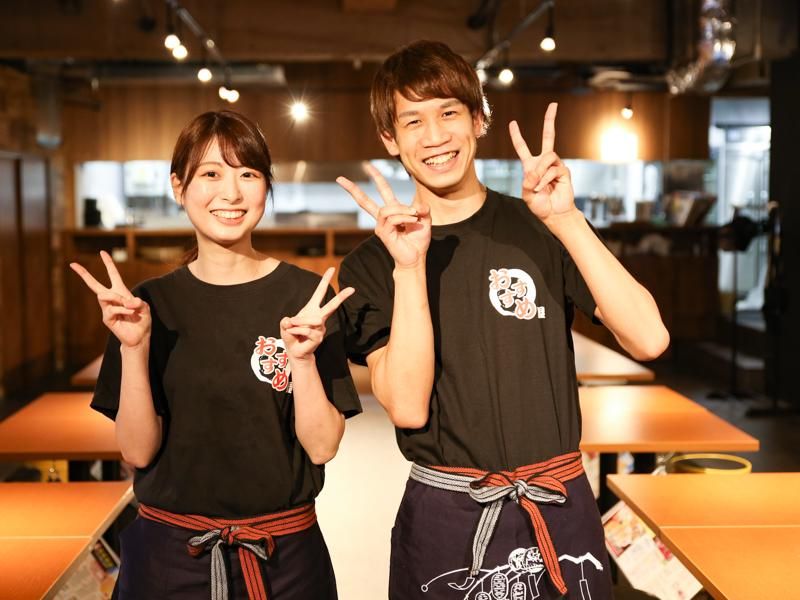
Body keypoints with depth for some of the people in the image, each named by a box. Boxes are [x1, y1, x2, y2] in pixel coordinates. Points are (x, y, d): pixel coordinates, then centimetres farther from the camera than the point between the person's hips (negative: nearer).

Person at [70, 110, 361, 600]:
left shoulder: (306, 296, -7)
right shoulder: (151, 302, -2)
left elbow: (322, 446, -9)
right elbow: (139, 450, -6)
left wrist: (302, 358, -23)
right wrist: (133, 349, -19)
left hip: (284, 554, -1)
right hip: (170, 554, 1)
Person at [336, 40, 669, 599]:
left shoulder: (539, 228, -1)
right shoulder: (371, 264, -2)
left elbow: (649, 340, -13)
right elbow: (408, 407, -14)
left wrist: (566, 221, -19)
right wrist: (409, 268, -21)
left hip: (560, 511, 1)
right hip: (443, 518, 0)